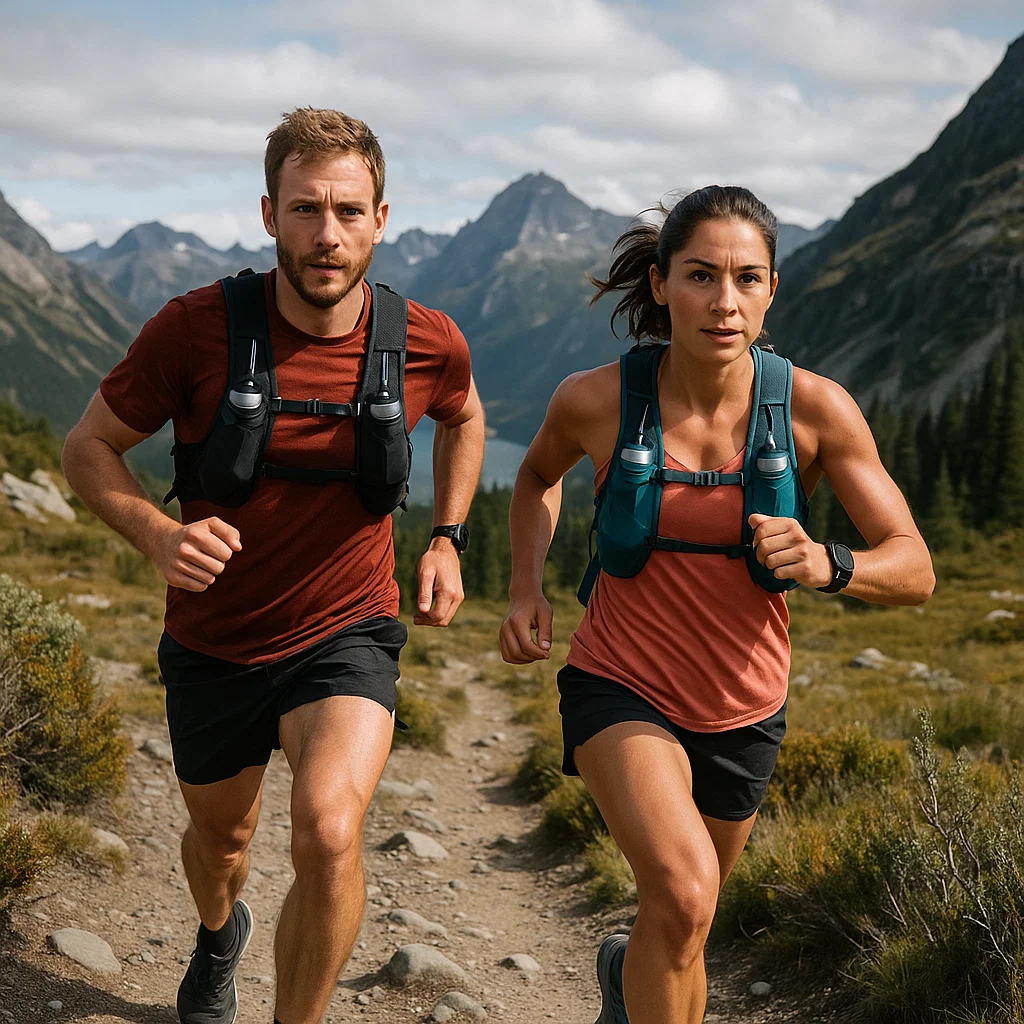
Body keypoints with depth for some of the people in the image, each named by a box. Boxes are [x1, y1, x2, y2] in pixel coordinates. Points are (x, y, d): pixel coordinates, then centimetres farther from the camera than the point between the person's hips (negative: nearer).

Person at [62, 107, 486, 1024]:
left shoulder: (426, 343, -12)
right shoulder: (197, 328, -19)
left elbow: (464, 417, 13)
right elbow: (89, 448, -7)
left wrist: (447, 540, 3)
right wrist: (158, 534, -25)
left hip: (346, 634, -1)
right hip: (214, 643, 1)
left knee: (328, 831, -27)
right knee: (220, 834, 24)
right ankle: (220, 935, 61)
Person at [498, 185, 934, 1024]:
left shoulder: (817, 410, -17)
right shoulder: (595, 401, -16)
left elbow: (915, 571, -13)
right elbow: (539, 475, 8)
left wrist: (827, 566, -34)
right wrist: (526, 588, -6)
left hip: (743, 712, 3)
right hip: (620, 687, -2)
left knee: (681, 924, 22)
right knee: (684, 893, -29)